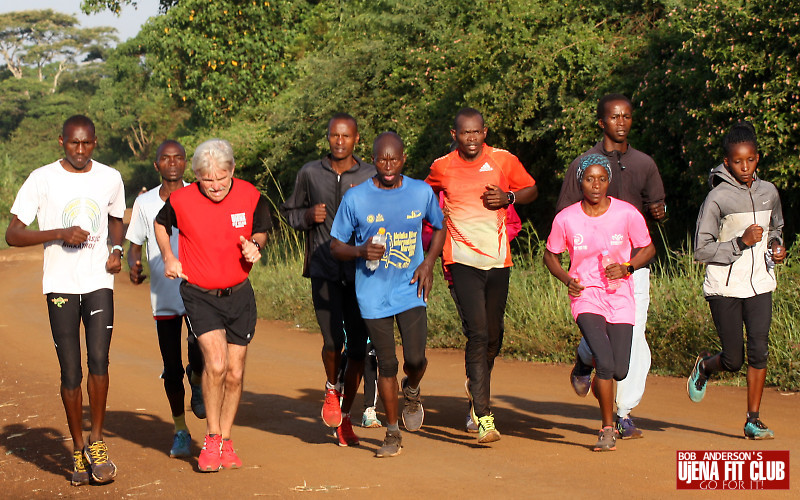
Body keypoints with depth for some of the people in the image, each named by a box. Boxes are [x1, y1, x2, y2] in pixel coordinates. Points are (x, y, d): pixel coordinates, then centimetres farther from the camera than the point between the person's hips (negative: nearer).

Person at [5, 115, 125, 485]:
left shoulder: (110, 178, 7)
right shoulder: (42, 180, -3)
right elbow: (13, 235, -5)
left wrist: (117, 250, 6)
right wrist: (60, 234, -17)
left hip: (99, 282, 1)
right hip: (61, 285, -1)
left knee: (99, 360, -14)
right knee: (70, 372, 1)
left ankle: (97, 441, 4)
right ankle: (78, 449, 17)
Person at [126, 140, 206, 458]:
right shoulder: (144, 203, 4)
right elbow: (134, 245, 11)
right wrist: (133, 266, -11)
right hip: (164, 298, 2)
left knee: (202, 354, -20)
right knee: (172, 369, 6)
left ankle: (197, 382, 17)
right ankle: (180, 430, 25)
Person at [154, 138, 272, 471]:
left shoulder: (251, 197, -7)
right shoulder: (180, 200, -11)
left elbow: (261, 231, 11)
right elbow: (161, 224, 11)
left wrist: (255, 246, -10)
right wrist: (168, 258, 0)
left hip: (239, 294, 3)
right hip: (199, 294, -3)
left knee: (235, 373, 5)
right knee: (216, 362, -20)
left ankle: (226, 442, 23)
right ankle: (211, 440, -3)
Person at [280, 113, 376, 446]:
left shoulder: (372, 177, 3)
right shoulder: (310, 174, 5)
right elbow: (289, 212, 17)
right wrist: (308, 216, -5)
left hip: (361, 272, 1)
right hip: (324, 271, -1)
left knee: (358, 347, 0)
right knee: (333, 341, -15)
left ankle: (345, 417, 19)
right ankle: (331, 389, 20)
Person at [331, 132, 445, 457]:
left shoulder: (422, 193, -1)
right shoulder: (356, 198, -6)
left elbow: (439, 229, 16)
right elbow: (335, 246, 1)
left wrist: (428, 263, 0)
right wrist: (361, 251, -19)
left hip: (411, 291, 1)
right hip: (373, 294, -1)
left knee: (415, 359, -10)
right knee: (386, 364, 2)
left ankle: (412, 391, 27)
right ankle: (393, 433, 19)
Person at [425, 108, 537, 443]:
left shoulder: (504, 161, 2)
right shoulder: (442, 167, 3)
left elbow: (531, 190, 13)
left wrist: (508, 197, -7)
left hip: (498, 260, 2)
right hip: (462, 261, -2)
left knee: (494, 337, 12)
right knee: (477, 335, -15)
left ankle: (476, 387, 42)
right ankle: (483, 418, -17)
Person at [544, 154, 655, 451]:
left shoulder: (627, 214, -5)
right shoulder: (566, 219, -4)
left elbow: (648, 249, 8)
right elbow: (551, 255, 11)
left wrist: (626, 268, -10)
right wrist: (566, 279, -7)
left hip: (620, 299, 1)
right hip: (586, 297, -1)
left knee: (619, 371, -3)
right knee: (605, 362, -20)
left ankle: (598, 383, 37)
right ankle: (607, 429, -1)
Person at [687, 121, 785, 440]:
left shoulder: (768, 193, 7)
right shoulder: (717, 198, -10)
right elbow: (701, 250, -11)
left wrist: (776, 244, 4)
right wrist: (741, 243, -21)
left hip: (759, 285, 4)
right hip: (724, 288, -4)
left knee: (759, 351, -8)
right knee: (733, 360, 1)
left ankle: (753, 420, 3)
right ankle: (705, 367, 36)